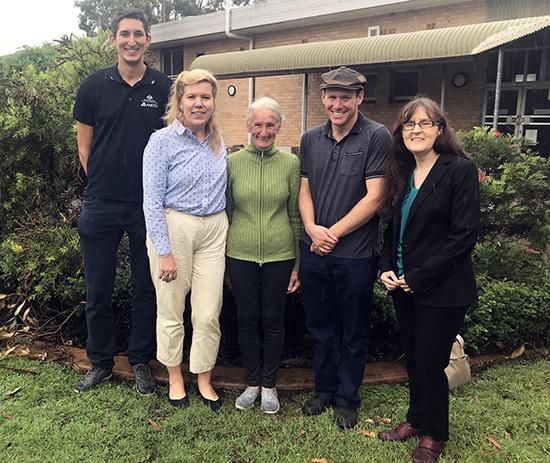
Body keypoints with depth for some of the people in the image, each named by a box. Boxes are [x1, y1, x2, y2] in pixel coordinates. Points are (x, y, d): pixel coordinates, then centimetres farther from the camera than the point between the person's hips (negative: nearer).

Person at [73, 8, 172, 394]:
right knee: (98, 288, 9)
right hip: (101, 204, 1)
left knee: (146, 287, 9)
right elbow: (84, 147, 9)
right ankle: (100, 362, 28)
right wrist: (102, 183, 4)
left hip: (148, 205, -1)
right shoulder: (94, 87, 3)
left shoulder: (165, 89, 1)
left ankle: (141, 361, 26)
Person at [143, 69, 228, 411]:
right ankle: (175, 378, 30)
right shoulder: (162, 142, -8)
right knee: (171, 311, 8)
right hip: (173, 228, -4)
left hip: (214, 229, 4)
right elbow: (152, 201, -10)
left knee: (209, 314, 5)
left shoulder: (218, 142, 9)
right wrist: (164, 252, -13)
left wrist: (225, 233, 16)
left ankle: (205, 379, 26)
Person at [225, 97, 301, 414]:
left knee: (273, 320, 9)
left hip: (279, 256, -1)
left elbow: (296, 216, 3)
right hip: (240, 255, 1)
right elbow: (226, 211, 7)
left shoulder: (291, 164, -1)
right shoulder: (233, 162, 1)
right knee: (247, 320, 11)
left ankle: (269, 385, 28)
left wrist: (298, 264, 2)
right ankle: (252, 383, 30)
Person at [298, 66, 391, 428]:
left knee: (353, 334, 12)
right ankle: (324, 390, 37)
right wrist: (312, 228, -7)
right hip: (313, 251, 5)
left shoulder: (377, 137, -8)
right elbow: (305, 189, 11)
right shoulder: (311, 139, 7)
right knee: (320, 327, 17)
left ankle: (347, 399, 31)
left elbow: (374, 198, -13)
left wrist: (333, 233, -12)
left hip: (356, 254, -4)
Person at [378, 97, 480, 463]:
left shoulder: (460, 170, -11)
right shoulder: (401, 172, 8)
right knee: (413, 360, 16)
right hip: (403, 286, 6)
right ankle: (417, 419, 38)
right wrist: (387, 268, -1)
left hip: (441, 291, -5)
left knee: (429, 364, 4)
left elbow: (464, 235, -16)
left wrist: (417, 278, -16)